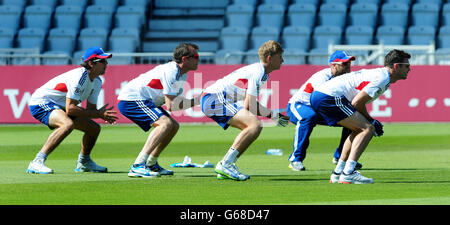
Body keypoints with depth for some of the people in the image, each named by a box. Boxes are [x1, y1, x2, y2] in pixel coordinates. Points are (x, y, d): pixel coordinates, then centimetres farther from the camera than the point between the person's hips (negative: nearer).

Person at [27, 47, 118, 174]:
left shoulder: (97, 82, 2)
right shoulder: (79, 77, -28)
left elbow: (91, 109, 6)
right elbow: (70, 109, -32)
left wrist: (103, 115, -17)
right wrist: (98, 113, -29)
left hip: (59, 107, 10)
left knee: (94, 128, 8)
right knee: (68, 124, -37)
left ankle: (84, 162, 31)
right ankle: (37, 162, -37)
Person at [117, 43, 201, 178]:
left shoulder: (182, 75, 10)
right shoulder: (171, 72, -22)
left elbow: (176, 101, 8)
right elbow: (170, 106, -24)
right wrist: (196, 101, -19)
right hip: (131, 100, -11)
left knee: (174, 126, 12)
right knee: (166, 123, -26)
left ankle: (151, 164, 20)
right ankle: (138, 166, -31)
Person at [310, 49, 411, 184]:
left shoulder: (377, 74, 22)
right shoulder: (382, 78, -9)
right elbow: (357, 103, -13)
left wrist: (372, 122, 13)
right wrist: (371, 121, 2)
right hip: (329, 97, -10)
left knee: (360, 129, 19)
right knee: (367, 129, -11)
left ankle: (337, 173, 18)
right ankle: (348, 173, -20)